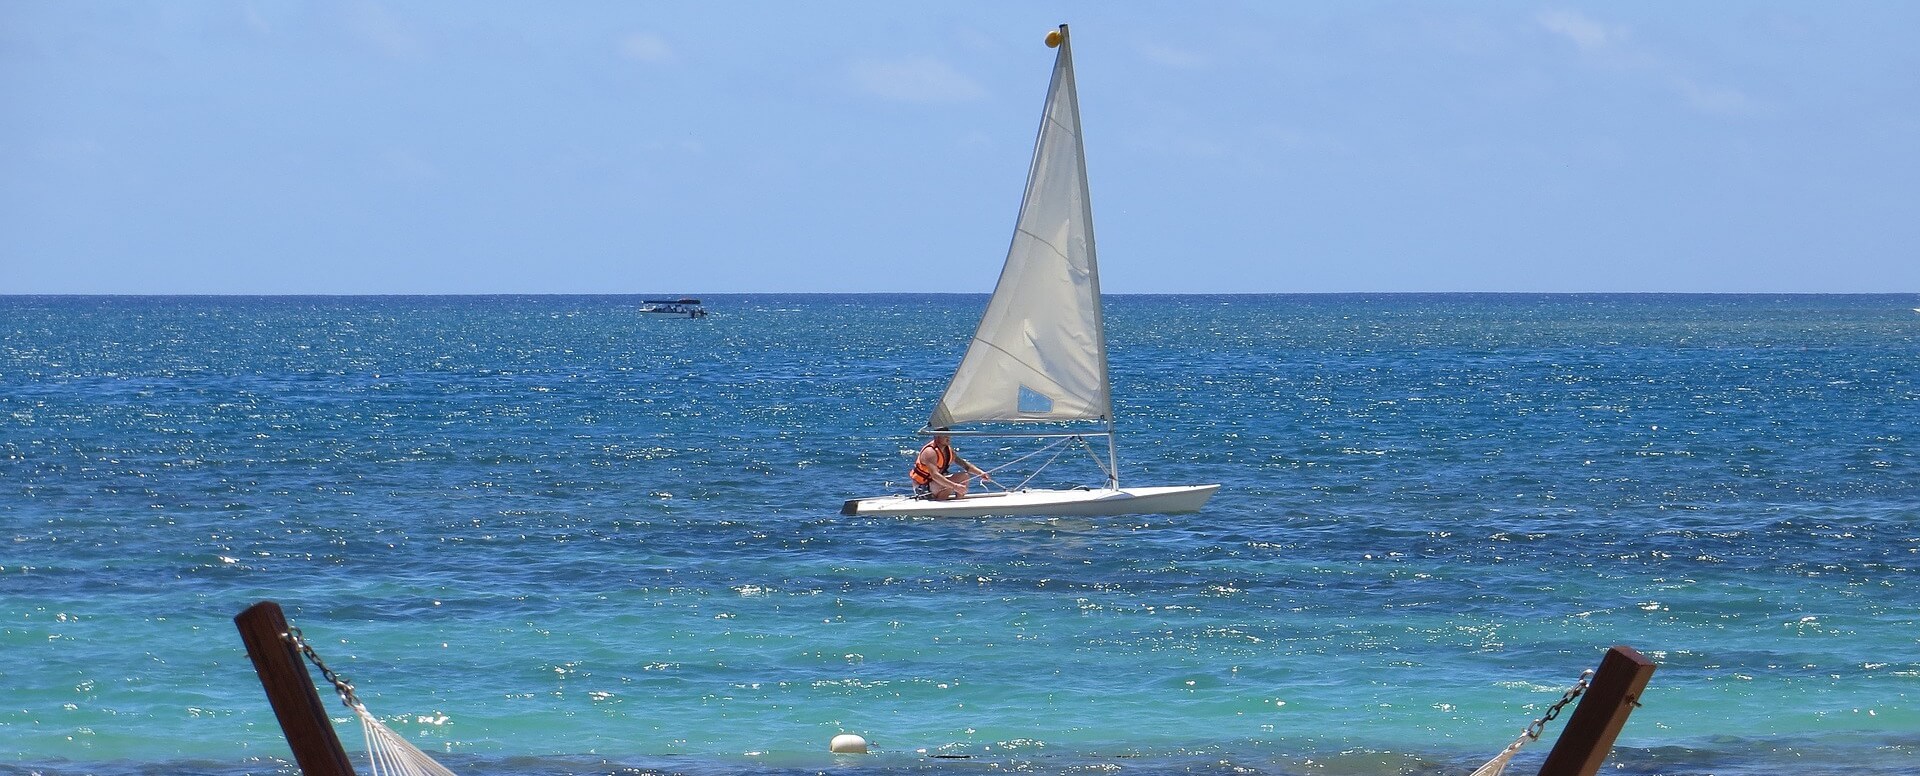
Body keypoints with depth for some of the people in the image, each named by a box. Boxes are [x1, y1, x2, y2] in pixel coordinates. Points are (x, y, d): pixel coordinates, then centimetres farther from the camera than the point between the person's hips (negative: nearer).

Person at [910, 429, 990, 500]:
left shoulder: (948, 450, 2)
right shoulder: (930, 452, -26)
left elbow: (965, 464, 8)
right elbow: (935, 475, -38)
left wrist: (981, 474, -7)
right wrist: (955, 486, -46)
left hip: (936, 482, 9)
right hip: (922, 487, -9)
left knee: (965, 476, 2)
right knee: (949, 487, -34)